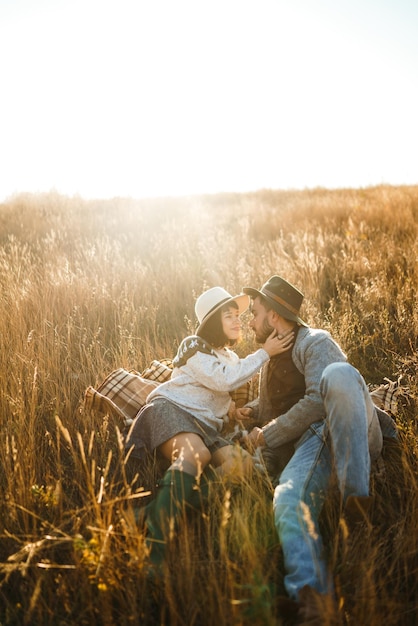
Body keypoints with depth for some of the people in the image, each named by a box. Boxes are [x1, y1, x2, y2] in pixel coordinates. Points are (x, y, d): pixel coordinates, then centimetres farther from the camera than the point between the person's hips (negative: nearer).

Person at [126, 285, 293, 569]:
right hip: (169, 410, -7)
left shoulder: (231, 357, 24)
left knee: (241, 462, -24)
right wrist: (265, 353, -9)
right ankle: (156, 536, -48)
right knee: (196, 453, -39)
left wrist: (231, 407, 14)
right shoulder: (194, 346, 1)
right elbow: (224, 379, -14)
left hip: (205, 427, 7)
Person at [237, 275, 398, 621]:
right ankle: (311, 599, -46)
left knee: (338, 373, -37)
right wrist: (251, 410, 23)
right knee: (289, 500, -30)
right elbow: (275, 403, 46)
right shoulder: (271, 357, 30)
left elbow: (318, 401, -12)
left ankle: (355, 493, -40)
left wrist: (268, 436, -7)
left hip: (353, 433, -5)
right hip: (311, 442, 5)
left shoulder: (315, 342, 5)